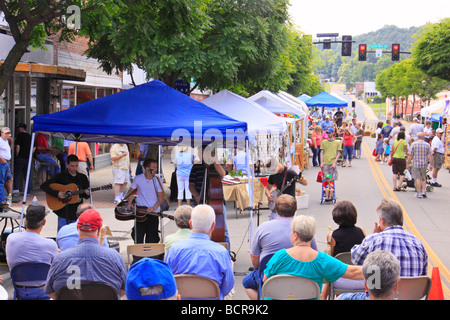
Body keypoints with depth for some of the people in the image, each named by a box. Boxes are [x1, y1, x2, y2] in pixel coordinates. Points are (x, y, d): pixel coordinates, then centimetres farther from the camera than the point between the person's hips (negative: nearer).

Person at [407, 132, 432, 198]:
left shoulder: (414, 144, -5)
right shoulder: (427, 145, -1)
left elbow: (410, 155, -6)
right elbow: (430, 156, -2)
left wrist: (407, 163, 2)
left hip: (415, 164, -2)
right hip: (424, 164, 2)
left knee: (417, 178, 2)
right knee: (423, 178, 19)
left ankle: (419, 193, 2)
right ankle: (423, 191, 8)